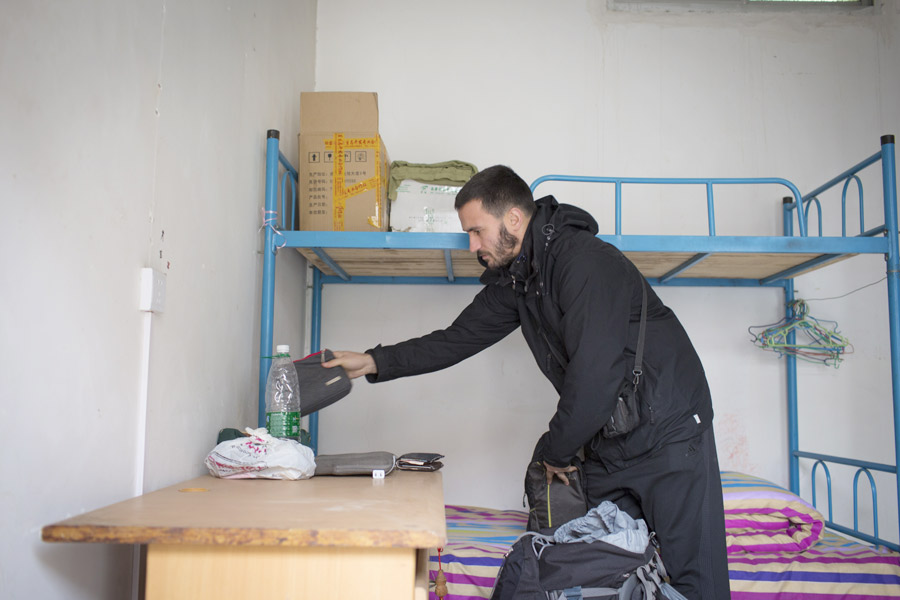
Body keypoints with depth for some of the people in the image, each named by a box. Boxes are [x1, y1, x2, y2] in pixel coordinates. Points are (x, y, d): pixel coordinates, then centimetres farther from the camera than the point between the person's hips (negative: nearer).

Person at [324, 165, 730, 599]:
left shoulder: (585, 261, -21)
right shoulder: (513, 279, 6)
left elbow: (594, 373, -25)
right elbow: (460, 337, 12)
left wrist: (555, 451, -11)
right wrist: (375, 362, 7)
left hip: (669, 435, -7)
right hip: (606, 447, 7)